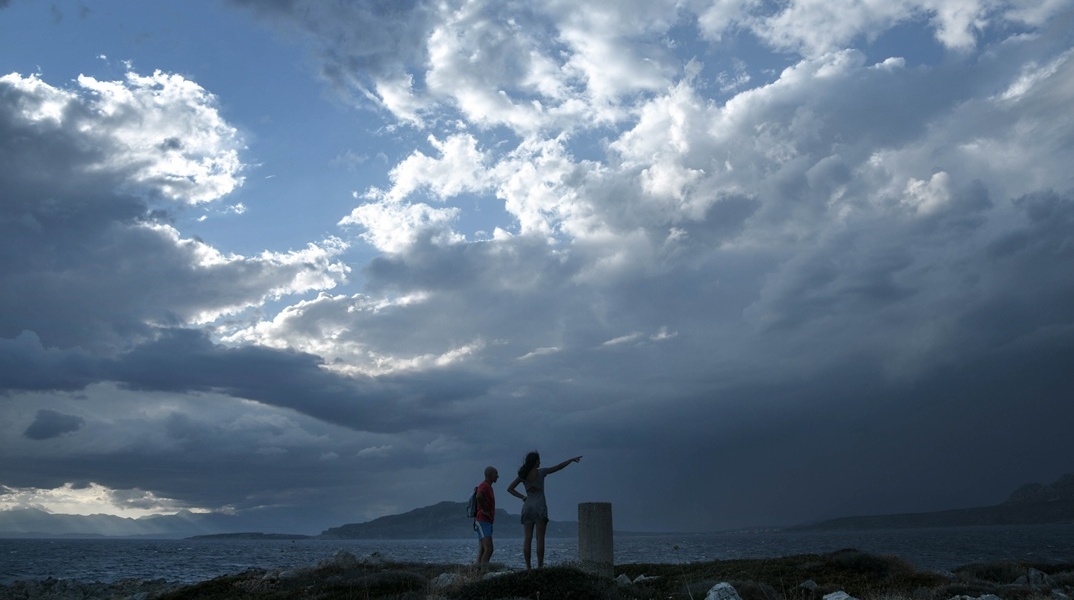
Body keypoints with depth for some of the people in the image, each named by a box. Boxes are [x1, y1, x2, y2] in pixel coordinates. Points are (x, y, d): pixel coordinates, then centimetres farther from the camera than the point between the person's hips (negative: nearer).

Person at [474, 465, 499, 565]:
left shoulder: (488, 487, 19)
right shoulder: (484, 486, -13)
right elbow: (479, 497, -34)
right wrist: (484, 511, -22)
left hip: (486, 522, 10)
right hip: (483, 522, -10)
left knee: (482, 551, 6)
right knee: (489, 549, -18)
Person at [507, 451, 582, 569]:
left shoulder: (523, 475, 5)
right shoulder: (541, 472, -5)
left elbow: (510, 489, 7)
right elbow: (558, 467, 1)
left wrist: (522, 497, 6)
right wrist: (572, 459, 11)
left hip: (527, 507, 4)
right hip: (540, 507, -4)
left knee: (527, 539, 2)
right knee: (540, 538, -4)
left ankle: (528, 567, -1)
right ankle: (540, 566, -7)